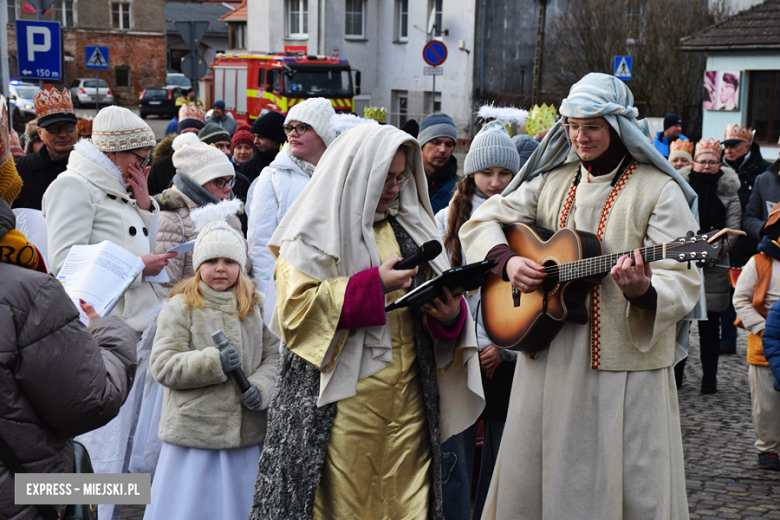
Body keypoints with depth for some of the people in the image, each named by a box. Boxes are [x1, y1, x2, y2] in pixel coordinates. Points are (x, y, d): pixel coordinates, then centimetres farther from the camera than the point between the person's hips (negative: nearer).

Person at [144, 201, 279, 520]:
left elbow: (273, 355, 8)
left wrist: (261, 386, -12)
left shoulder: (255, 306, 8)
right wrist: (215, 362, -20)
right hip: (194, 433, -3)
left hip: (246, 433, 4)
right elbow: (162, 365, -10)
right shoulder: (180, 307, -4)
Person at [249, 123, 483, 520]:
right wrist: (374, 284, -16)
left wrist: (450, 313, -5)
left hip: (407, 398, 5)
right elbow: (295, 307, -11)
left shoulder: (408, 228, 18)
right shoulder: (316, 231, 0)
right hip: (342, 400, -5)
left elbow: (429, 293, 20)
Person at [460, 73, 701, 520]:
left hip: (625, 367, -5)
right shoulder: (552, 181, 11)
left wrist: (642, 291, -33)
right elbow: (482, 221, 15)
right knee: (532, 482, 12)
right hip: (548, 359, 5)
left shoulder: (659, 190, -4)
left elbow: (684, 282, -11)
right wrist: (507, 260, -5)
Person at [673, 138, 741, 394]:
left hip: (713, 267, 0)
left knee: (710, 325, 4)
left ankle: (709, 377, 12)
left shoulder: (728, 191, 6)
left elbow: (733, 228, 0)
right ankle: (675, 373, 14)